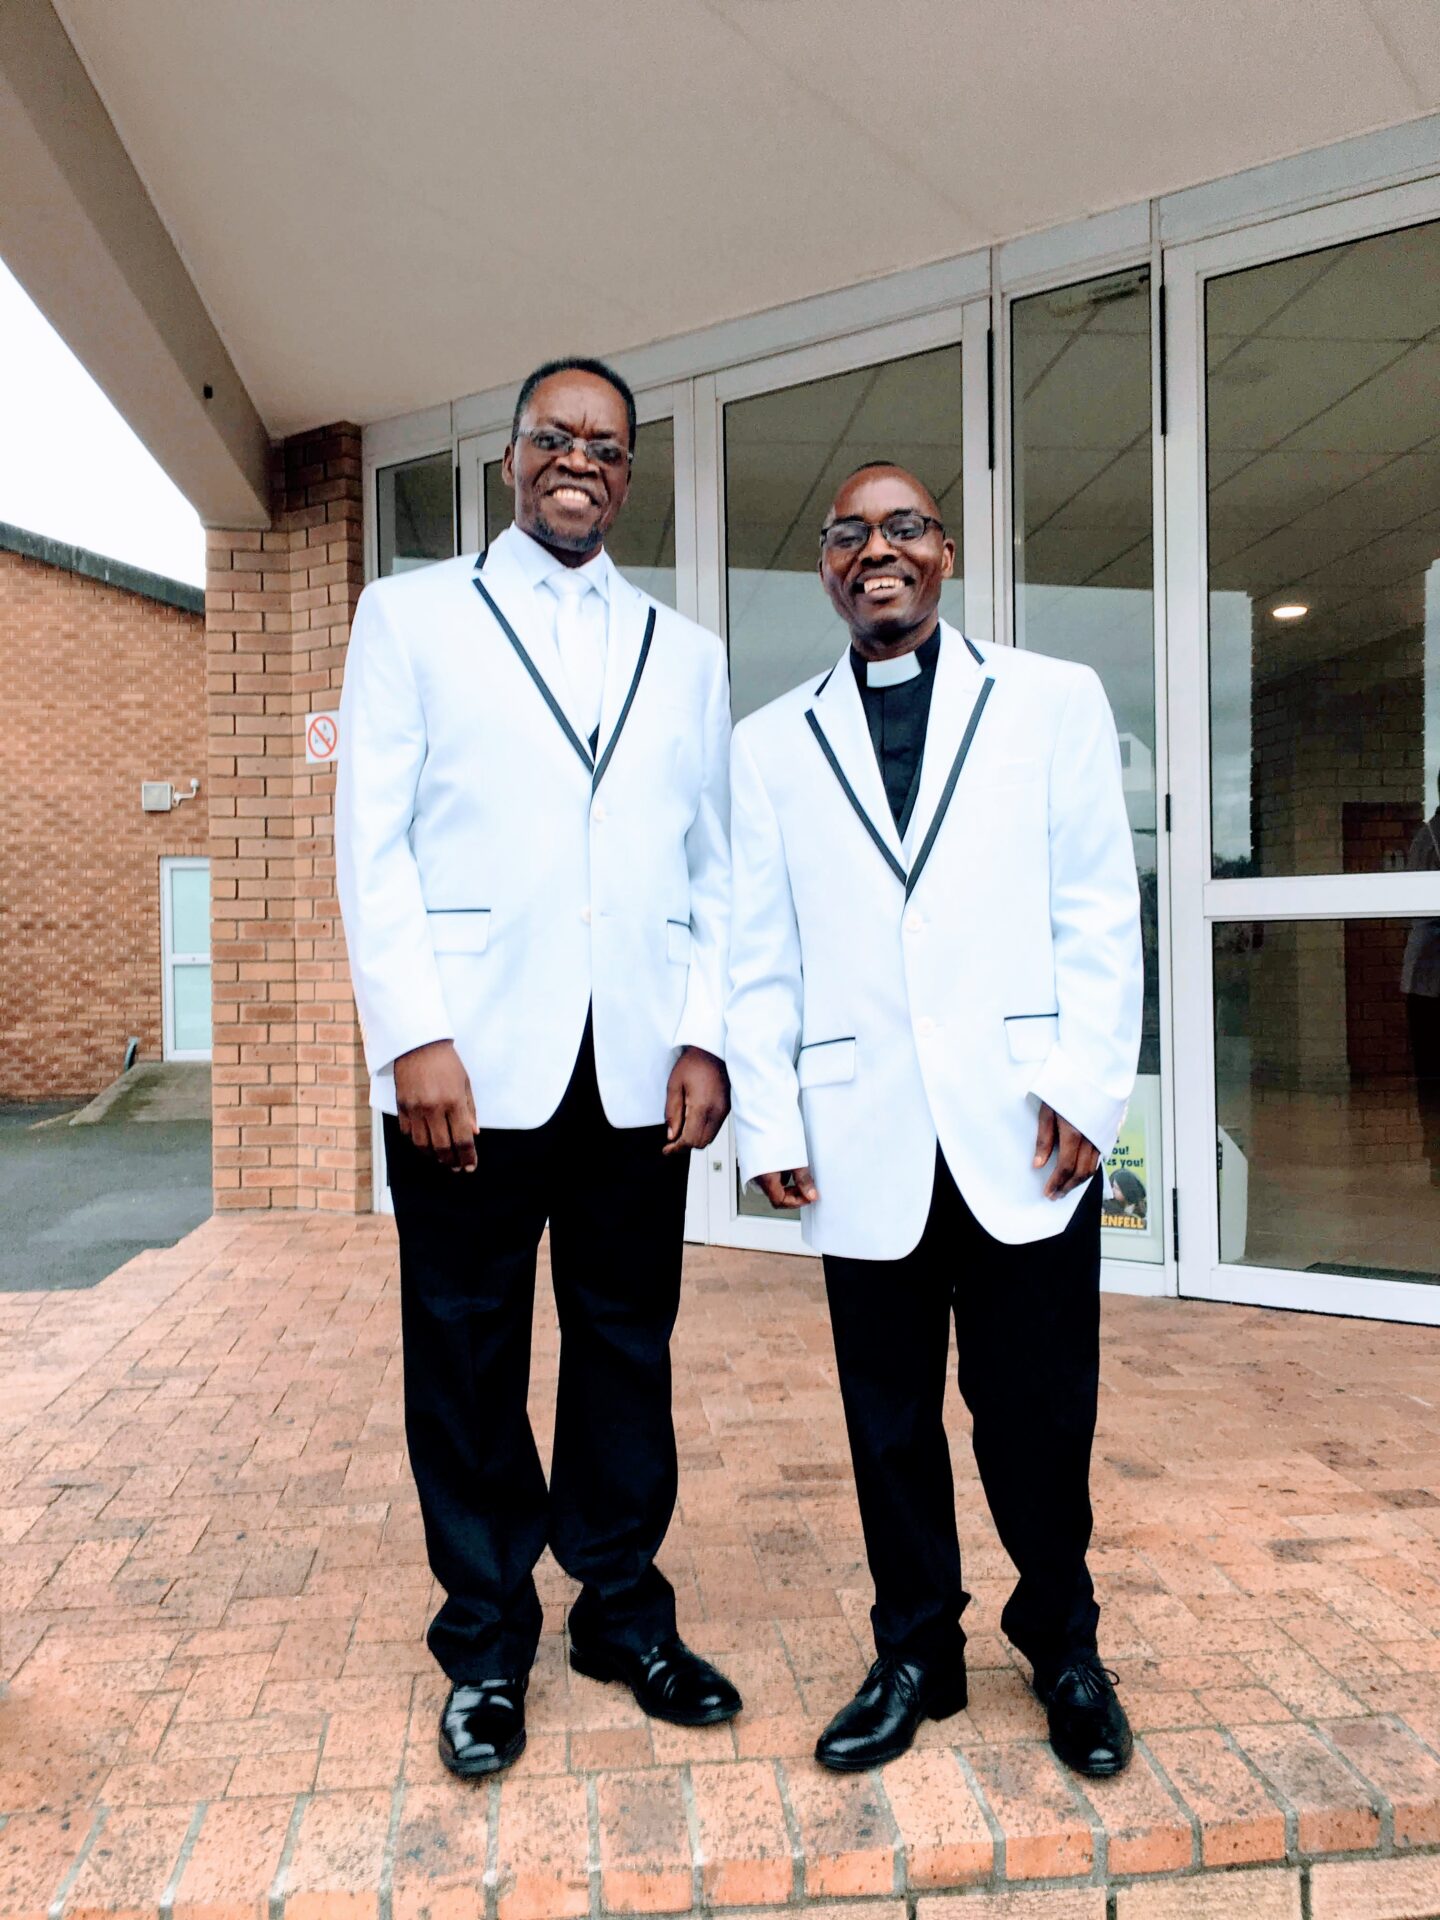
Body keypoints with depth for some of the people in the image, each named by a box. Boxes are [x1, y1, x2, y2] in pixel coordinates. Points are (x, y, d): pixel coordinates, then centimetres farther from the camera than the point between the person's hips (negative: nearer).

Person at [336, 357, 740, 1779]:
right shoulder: (411, 615, 9)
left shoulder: (685, 653, 17)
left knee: (627, 1347, 10)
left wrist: (705, 1035, 1)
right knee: (469, 1357, 7)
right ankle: (486, 1645, 25)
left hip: (638, 1069, 3)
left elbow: (713, 866, 12)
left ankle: (624, 1612, 28)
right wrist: (414, 1035, -11)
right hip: (470, 1059, -2)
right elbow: (373, 838, 0)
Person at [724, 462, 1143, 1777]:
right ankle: (916, 1654, 30)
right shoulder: (772, 745, 11)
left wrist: (1086, 1086, -7)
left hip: (1025, 1128, -1)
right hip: (863, 1141, 1)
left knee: (1040, 1410, 7)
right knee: (890, 1418, 11)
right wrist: (769, 1122, 1)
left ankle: (1063, 1647, 32)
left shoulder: (1053, 702, 9)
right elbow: (759, 958, 8)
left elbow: (1100, 913, 3)